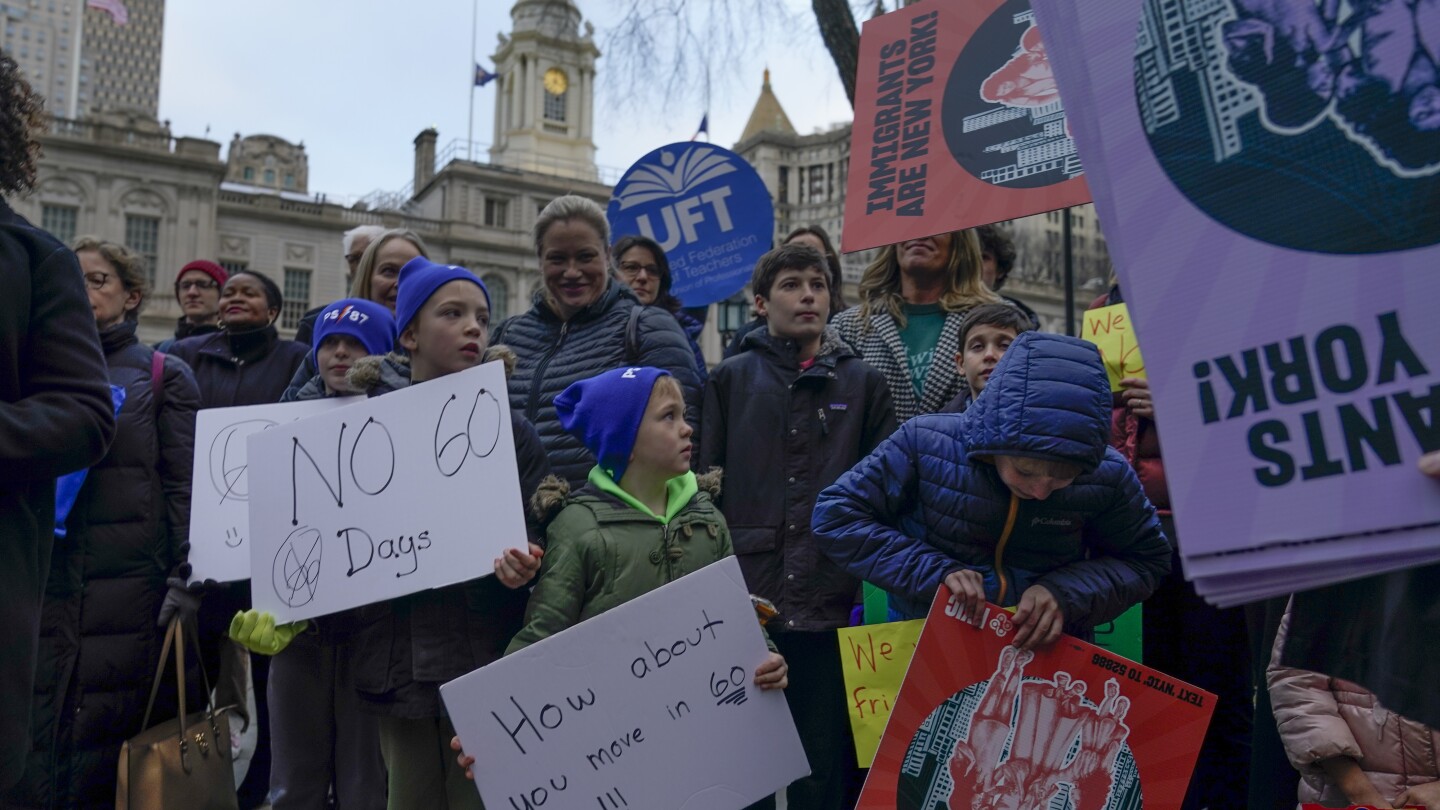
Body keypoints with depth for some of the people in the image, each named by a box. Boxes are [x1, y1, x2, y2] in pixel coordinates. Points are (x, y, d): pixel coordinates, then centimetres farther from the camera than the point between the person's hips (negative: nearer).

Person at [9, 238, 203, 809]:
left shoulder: (164, 376, 5)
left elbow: (186, 485, -2)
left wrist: (185, 578, -12)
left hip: (128, 586, -3)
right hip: (38, 585, 3)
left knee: (107, 752, 2)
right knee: (30, 755, 5)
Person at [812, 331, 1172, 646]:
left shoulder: (1107, 476, -9)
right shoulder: (926, 444, -13)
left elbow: (1146, 560, 5)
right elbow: (836, 514, -9)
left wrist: (1066, 593, -14)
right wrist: (935, 571, -18)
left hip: (1048, 651, 1)